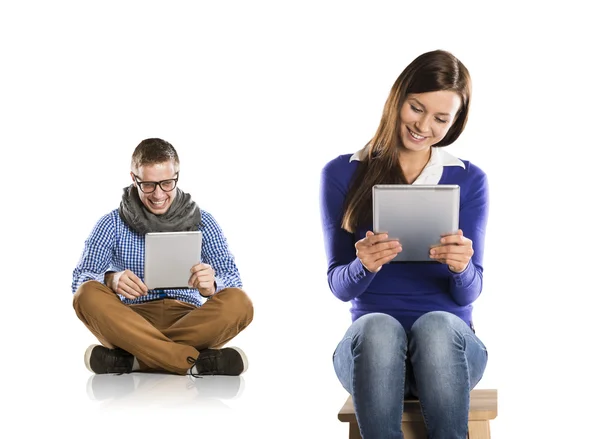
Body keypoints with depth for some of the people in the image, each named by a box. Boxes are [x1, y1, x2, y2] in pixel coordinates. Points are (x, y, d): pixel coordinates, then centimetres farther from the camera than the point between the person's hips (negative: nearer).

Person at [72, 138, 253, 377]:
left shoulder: (202, 223, 7)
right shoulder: (112, 225, 5)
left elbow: (234, 283, -2)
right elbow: (80, 279, -5)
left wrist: (212, 286, -28)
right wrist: (111, 280, -29)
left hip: (190, 323, 0)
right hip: (131, 322, 0)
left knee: (238, 303, -28)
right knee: (88, 296, -29)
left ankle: (131, 359, -31)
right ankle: (196, 362, -36)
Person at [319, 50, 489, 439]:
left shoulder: (470, 180, 8)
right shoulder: (342, 174, 6)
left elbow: (469, 293, 2)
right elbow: (339, 286, 3)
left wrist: (462, 268, -22)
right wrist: (364, 266, -21)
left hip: (449, 338, 1)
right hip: (369, 346, 0)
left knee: (437, 325, -35)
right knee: (378, 328, -36)